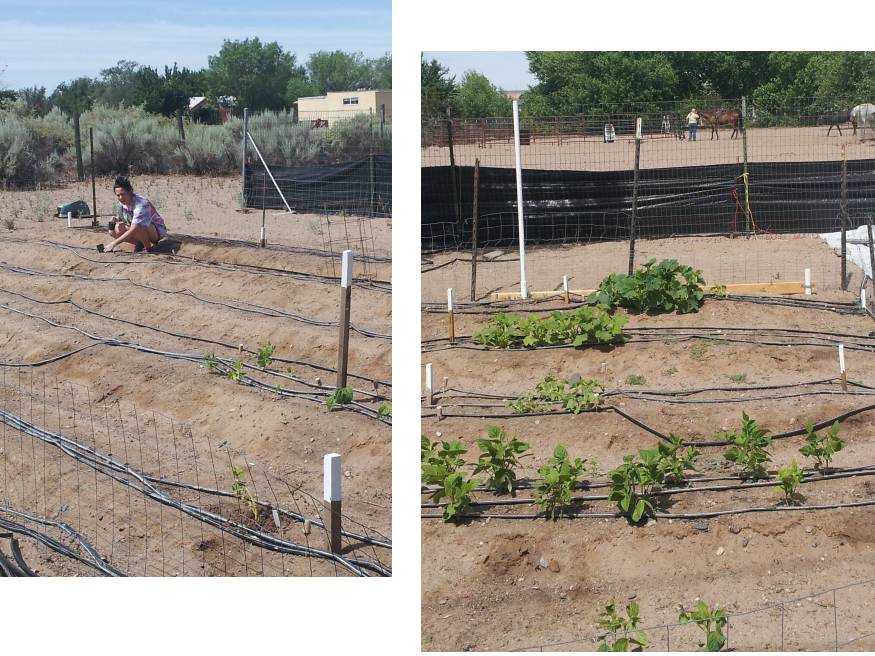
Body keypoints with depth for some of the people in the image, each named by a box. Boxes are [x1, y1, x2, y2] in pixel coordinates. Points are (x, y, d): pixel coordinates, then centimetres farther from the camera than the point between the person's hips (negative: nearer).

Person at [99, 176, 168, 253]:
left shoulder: (141, 204, -32)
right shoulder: (121, 203, -9)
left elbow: (133, 230, -37)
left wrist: (113, 243, -38)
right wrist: (114, 222, -17)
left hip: (158, 230, -7)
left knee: (137, 228, -40)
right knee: (113, 232, -15)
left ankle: (148, 248, -12)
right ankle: (139, 244, 2)